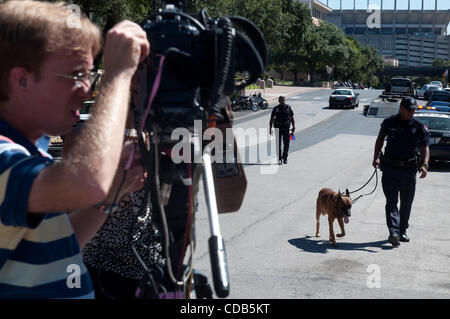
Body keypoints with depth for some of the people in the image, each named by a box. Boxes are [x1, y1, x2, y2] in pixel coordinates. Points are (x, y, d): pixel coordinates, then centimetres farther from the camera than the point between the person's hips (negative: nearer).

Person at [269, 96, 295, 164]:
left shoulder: (288, 108, 4)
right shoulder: (276, 109, -1)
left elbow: (292, 118, 9)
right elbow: (271, 119, 1)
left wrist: (293, 126, 1)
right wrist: (270, 128, -5)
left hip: (286, 128, 2)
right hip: (278, 128, -1)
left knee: (286, 143, 4)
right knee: (278, 144, 0)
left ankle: (285, 158, 19)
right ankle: (279, 159, 8)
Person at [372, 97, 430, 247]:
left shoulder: (419, 127, 0)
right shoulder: (389, 123, 1)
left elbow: (425, 147, -1)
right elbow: (380, 139, 14)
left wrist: (424, 164, -19)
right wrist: (376, 157, 2)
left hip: (409, 169, 2)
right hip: (390, 168, -1)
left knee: (406, 203, 10)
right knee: (391, 201, -11)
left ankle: (402, 231, 24)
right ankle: (393, 232, -18)